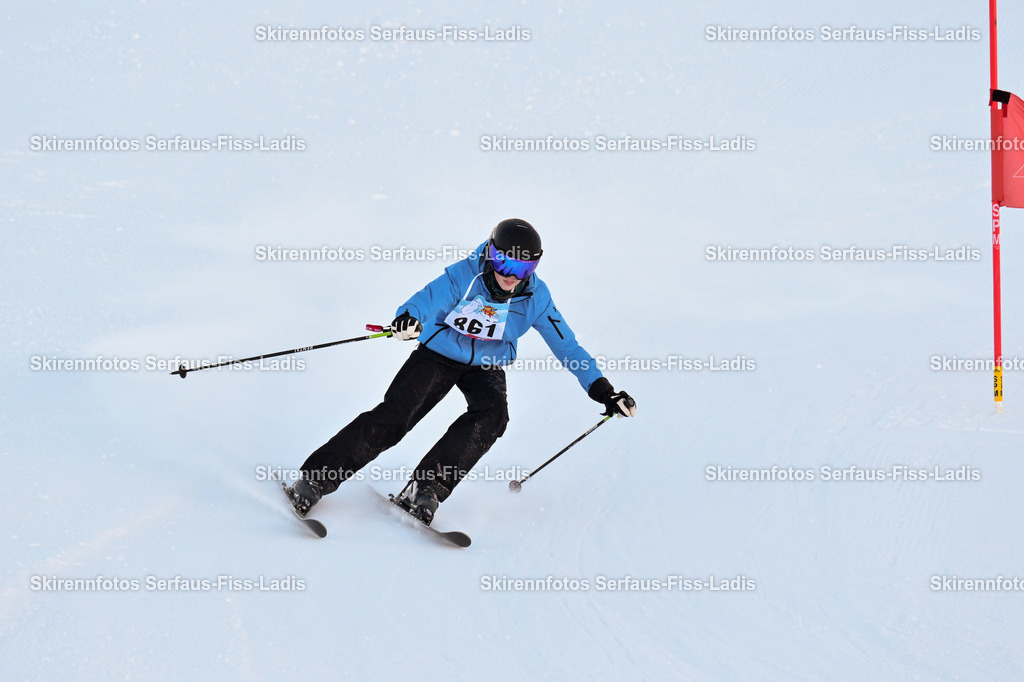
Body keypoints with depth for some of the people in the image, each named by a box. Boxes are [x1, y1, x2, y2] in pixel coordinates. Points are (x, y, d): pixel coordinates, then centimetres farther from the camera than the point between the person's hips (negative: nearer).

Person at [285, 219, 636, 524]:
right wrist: (408, 317, -62)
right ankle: (315, 479, -12)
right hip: (439, 355, -2)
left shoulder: (535, 298, -12)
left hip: (487, 366, 2)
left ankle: (426, 488, -32)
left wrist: (602, 389, -10)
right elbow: (429, 298, -38)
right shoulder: (465, 275, -21)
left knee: (492, 413, -30)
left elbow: (567, 346, -5)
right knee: (393, 417, -19)